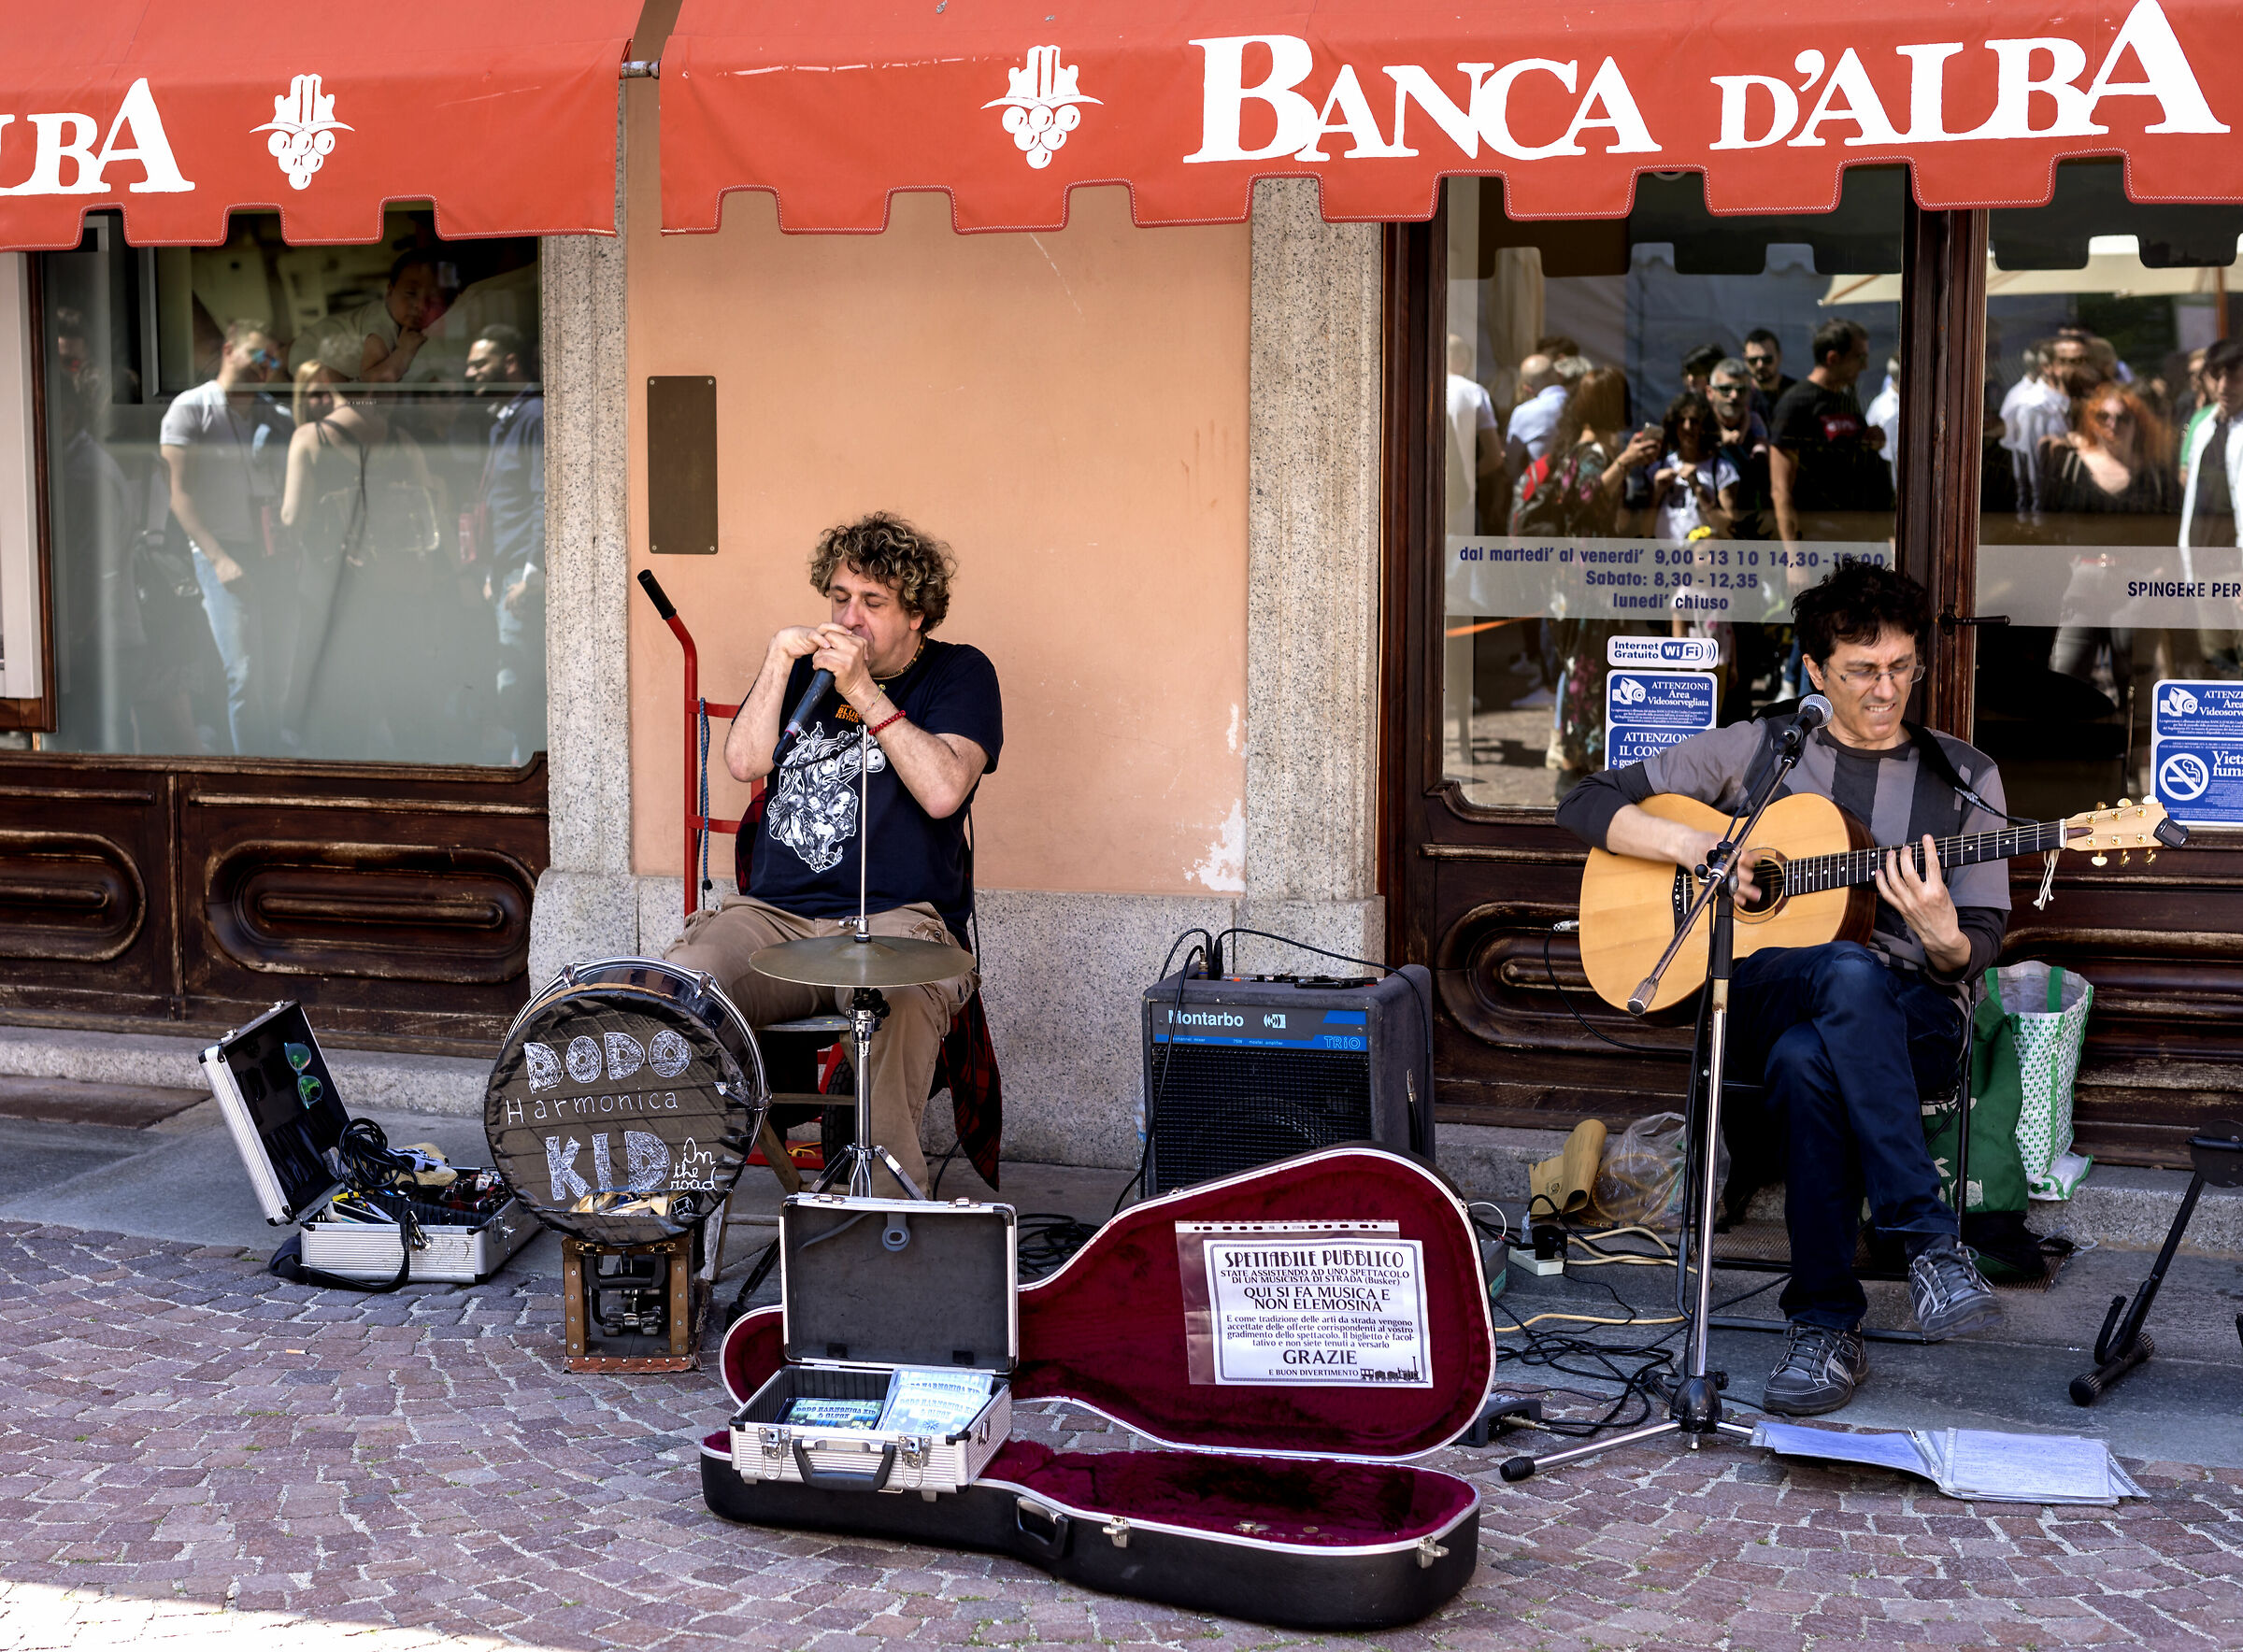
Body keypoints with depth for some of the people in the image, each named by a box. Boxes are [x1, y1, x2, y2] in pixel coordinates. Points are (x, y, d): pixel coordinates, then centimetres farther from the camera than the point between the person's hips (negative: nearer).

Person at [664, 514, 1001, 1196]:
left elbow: (944, 791, -11)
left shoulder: (959, 674, 7)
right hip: (773, 915, 4)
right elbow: (744, 761, 5)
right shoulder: (806, 666, 21)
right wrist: (779, 659, -2)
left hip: (897, 921, -4)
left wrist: (865, 693, -12)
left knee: (894, 1004, -39)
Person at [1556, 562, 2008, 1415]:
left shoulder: (1963, 777, 13)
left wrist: (1943, 940, -17)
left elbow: (1978, 947, 9)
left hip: (1912, 1019, 0)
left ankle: (1825, 1324, -33)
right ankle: (1930, 1243, -40)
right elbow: (1587, 805, 11)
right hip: (1765, 993, 0)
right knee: (1851, 973, -40)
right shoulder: (1756, 750, 12)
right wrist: (1694, 844, -6)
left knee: (1807, 1060, -39)